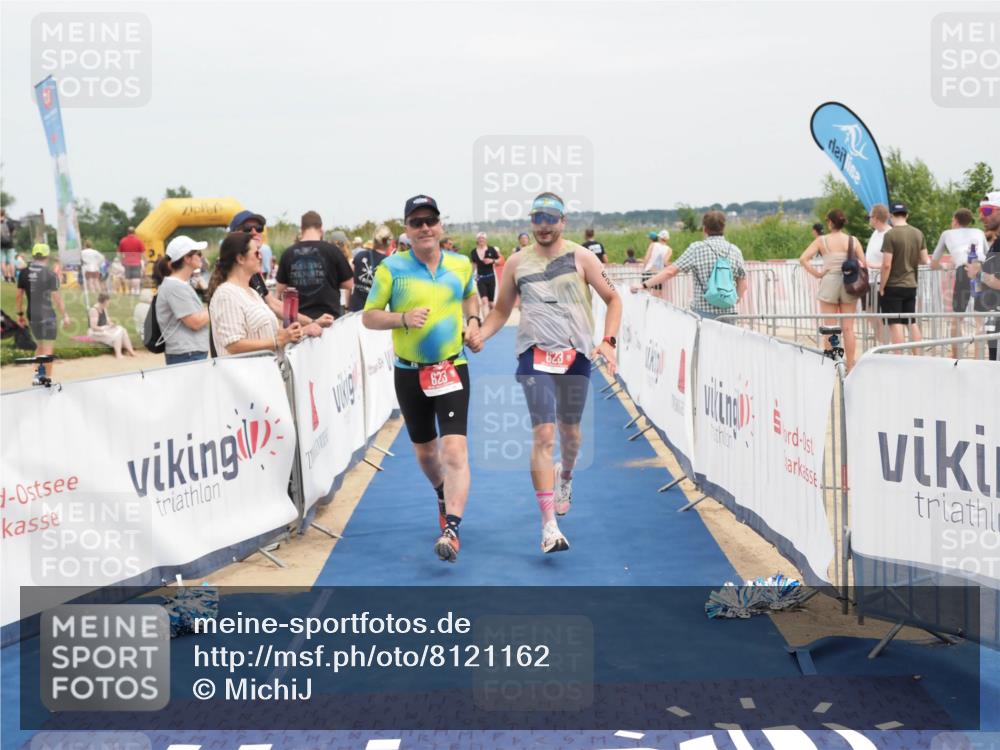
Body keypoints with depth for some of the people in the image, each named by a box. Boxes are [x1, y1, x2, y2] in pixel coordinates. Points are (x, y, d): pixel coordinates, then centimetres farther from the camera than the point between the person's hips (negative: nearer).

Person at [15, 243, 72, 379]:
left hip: (32, 316, 5)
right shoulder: (50, 274, -11)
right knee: (48, 348, 4)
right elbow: (56, 297, -12)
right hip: (47, 316, -5)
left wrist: (20, 314, 15)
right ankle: (48, 378, 5)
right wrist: (65, 315, -7)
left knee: (41, 346, 21)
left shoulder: (24, 273, 2)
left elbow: (19, 295, 6)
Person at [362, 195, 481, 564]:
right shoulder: (391, 268, -7)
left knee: (455, 449, -17)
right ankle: (444, 497, 47)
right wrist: (403, 318, -21)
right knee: (424, 452, 17)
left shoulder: (461, 265, 0)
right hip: (409, 372, 1)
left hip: (452, 368, -1)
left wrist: (472, 321, 4)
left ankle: (451, 530, -21)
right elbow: (368, 316, -4)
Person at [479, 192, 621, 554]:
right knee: (543, 434, -12)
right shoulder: (517, 262, 5)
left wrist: (608, 340, -10)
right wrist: (479, 335, -4)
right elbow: (501, 310, 15)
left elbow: (613, 299, 4)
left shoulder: (581, 257, 1)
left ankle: (565, 475, 51)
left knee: (570, 430, 14)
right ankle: (548, 525, -12)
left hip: (576, 356, 1)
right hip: (535, 357, -1)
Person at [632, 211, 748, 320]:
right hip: (728, 313, 2)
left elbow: (670, 271, -6)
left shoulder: (697, 248, -3)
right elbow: (743, 285, 8)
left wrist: (644, 285, -1)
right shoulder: (735, 250, 4)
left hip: (703, 311, -2)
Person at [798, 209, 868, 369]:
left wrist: (816, 274, -6)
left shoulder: (822, 240, -3)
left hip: (829, 284, -1)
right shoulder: (853, 240, 1)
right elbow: (863, 264, -2)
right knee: (848, 328, 5)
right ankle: (850, 367, 8)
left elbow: (803, 258, -13)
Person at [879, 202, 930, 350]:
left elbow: (887, 264, -18)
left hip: (893, 286, -6)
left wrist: (882, 287, -9)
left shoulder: (890, 235, -14)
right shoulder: (918, 233, 3)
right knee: (912, 323, 14)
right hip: (911, 284, 6)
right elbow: (925, 260, 9)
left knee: (895, 324, -3)